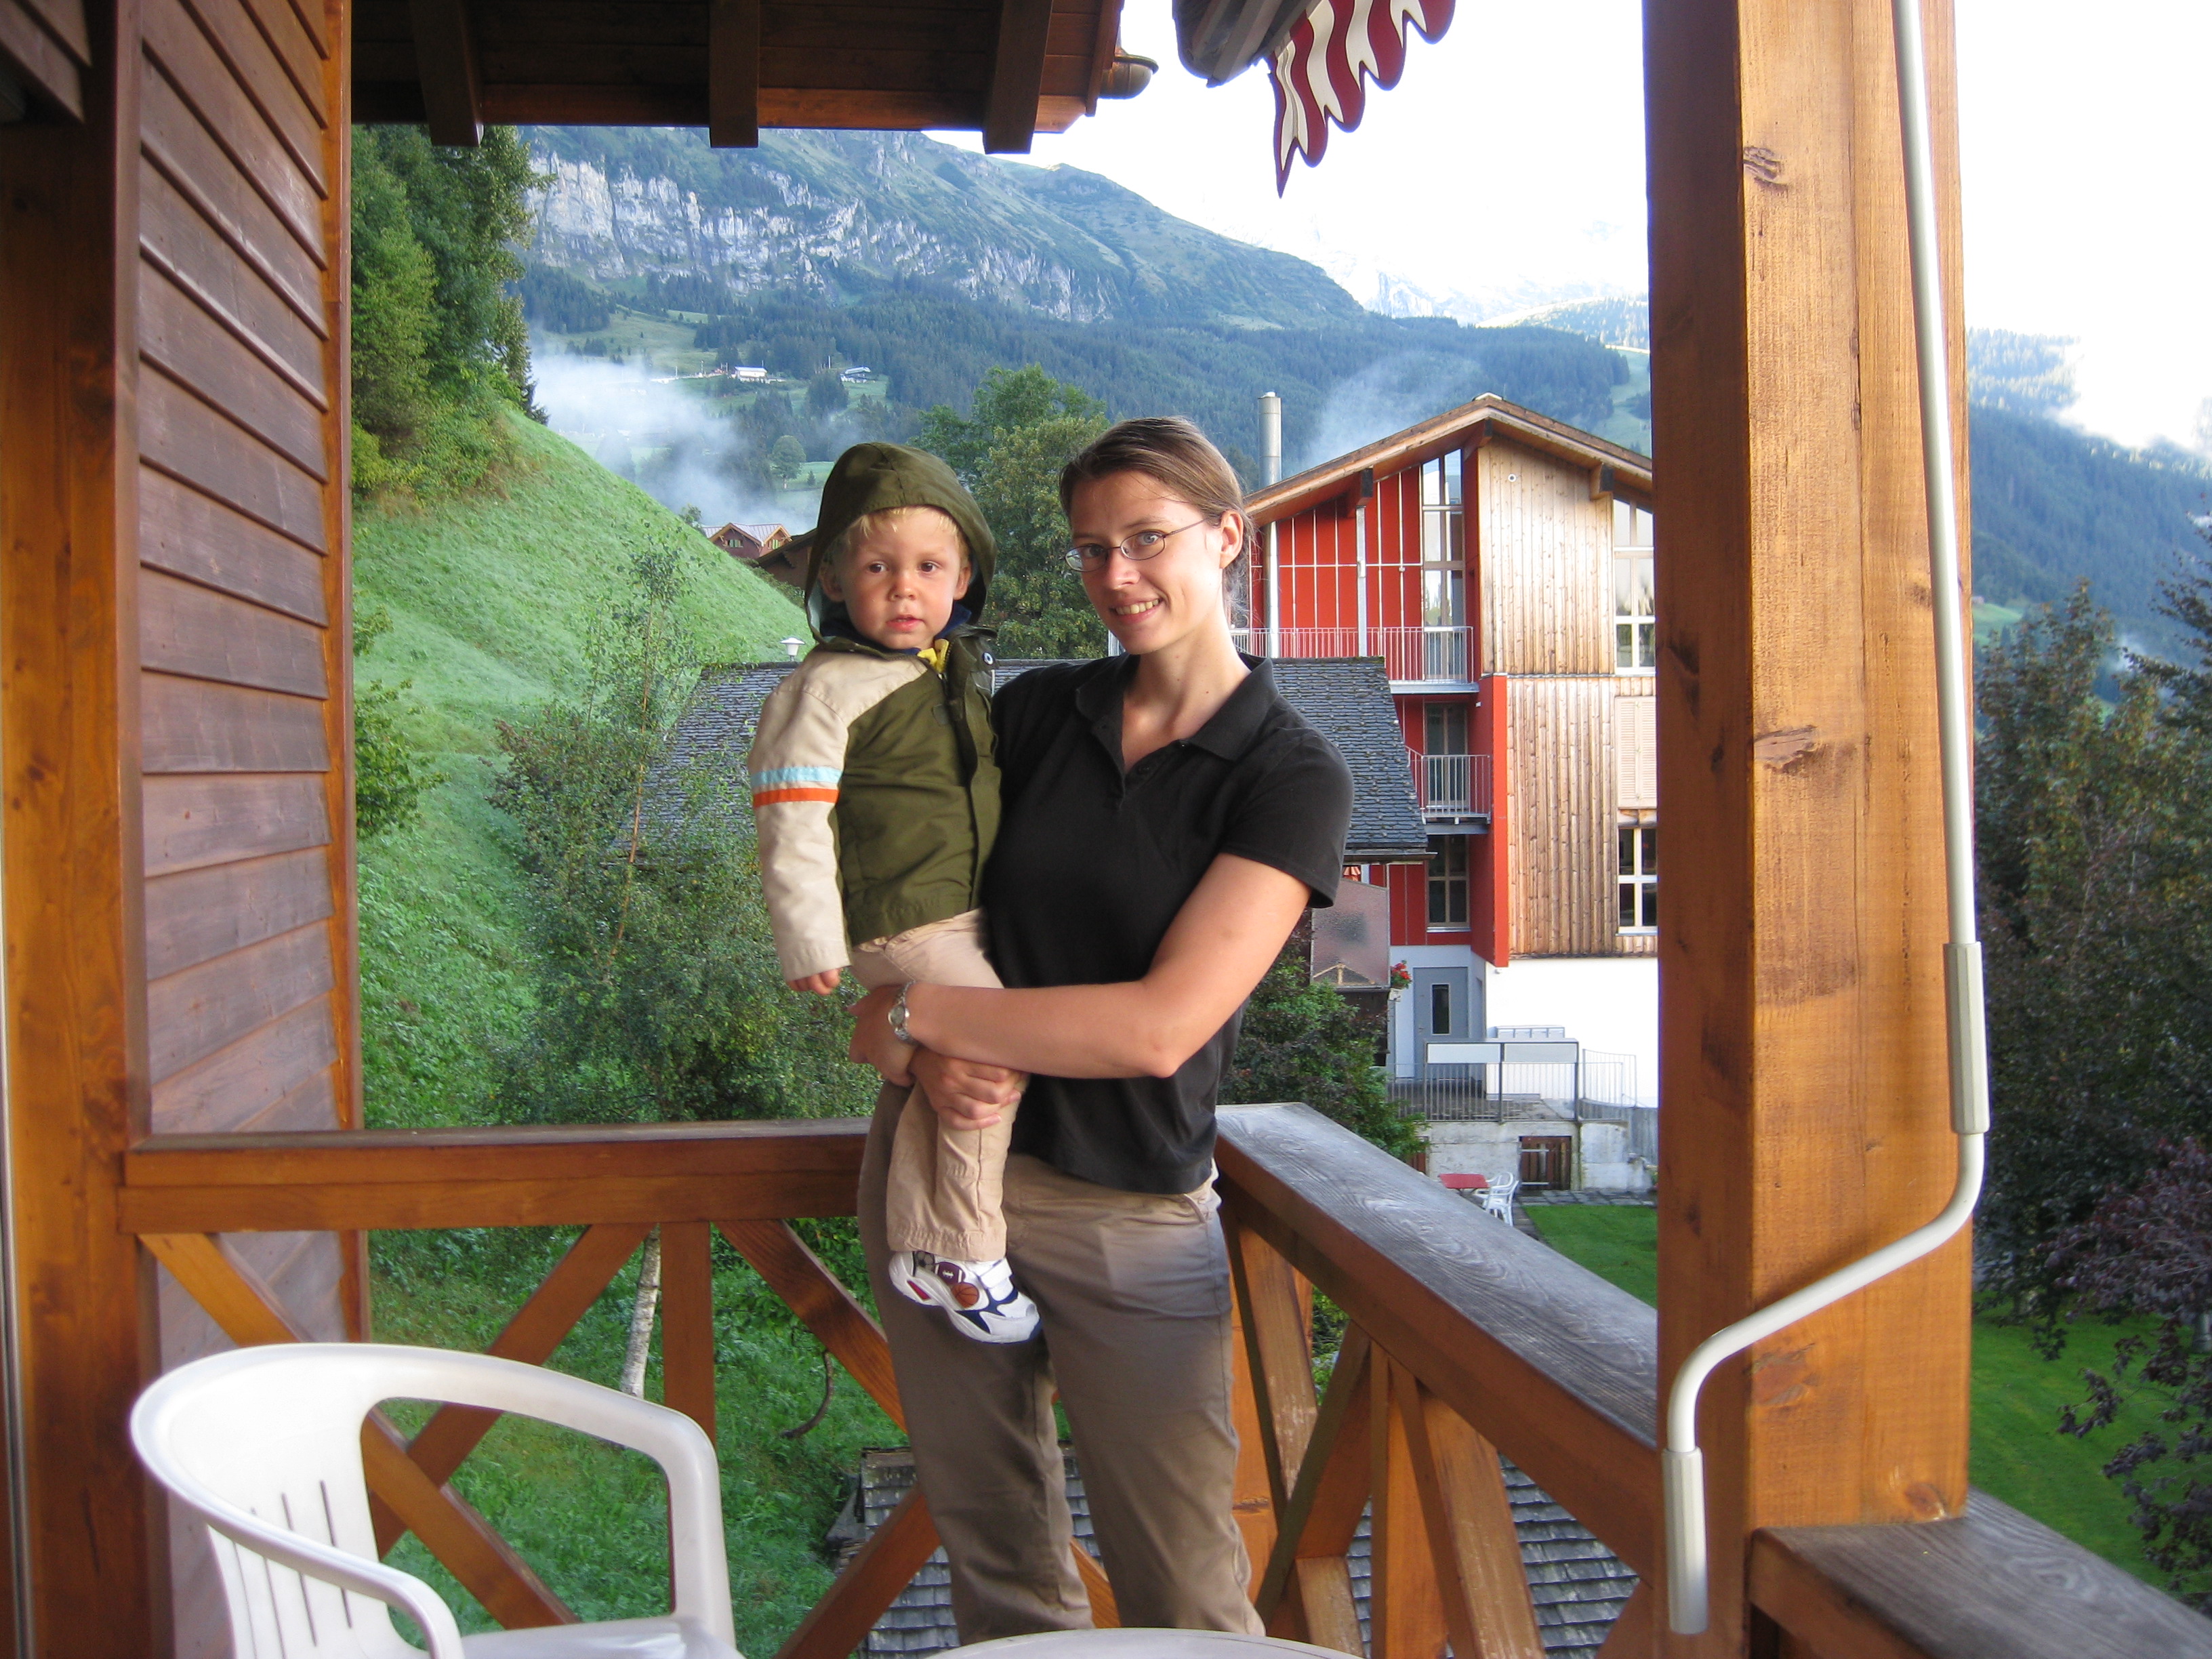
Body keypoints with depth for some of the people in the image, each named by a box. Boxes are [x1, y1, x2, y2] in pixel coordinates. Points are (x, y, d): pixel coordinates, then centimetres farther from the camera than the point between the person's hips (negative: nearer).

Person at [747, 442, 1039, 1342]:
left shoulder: (964, 677, 12)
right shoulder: (826, 691, -13)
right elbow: (793, 820, -16)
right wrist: (810, 939, -19)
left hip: (973, 919, 8)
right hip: (901, 929, -8)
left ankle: (920, 1252, 30)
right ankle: (967, 1257, -4)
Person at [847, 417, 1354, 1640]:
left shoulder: (1292, 778, -9)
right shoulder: (1032, 712, 5)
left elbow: (1159, 1028, -18)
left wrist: (911, 1015, -14)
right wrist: (936, 1058, -14)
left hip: (1127, 1214, -4)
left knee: (1185, 1602, 4)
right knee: (992, 1551, 15)